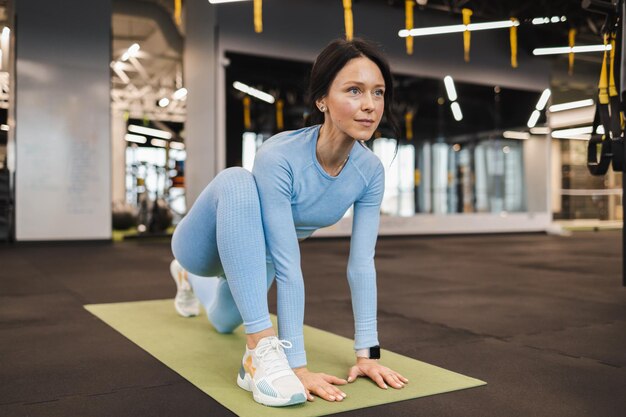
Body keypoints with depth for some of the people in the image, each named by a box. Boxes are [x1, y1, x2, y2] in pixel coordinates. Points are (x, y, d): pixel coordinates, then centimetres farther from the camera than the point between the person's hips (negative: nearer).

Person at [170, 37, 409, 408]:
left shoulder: (371, 170, -21)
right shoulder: (279, 158, -38)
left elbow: (362, 264, -19)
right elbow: (288, 267, -39)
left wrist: (367, 352, -20)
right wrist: (298, 365, -38)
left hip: (258, 256, 6)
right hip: (207, 248, -6)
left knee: (224, 323, 32)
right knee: (236, 180, -40)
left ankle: (191, 279, 66)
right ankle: (262, 348, -37)